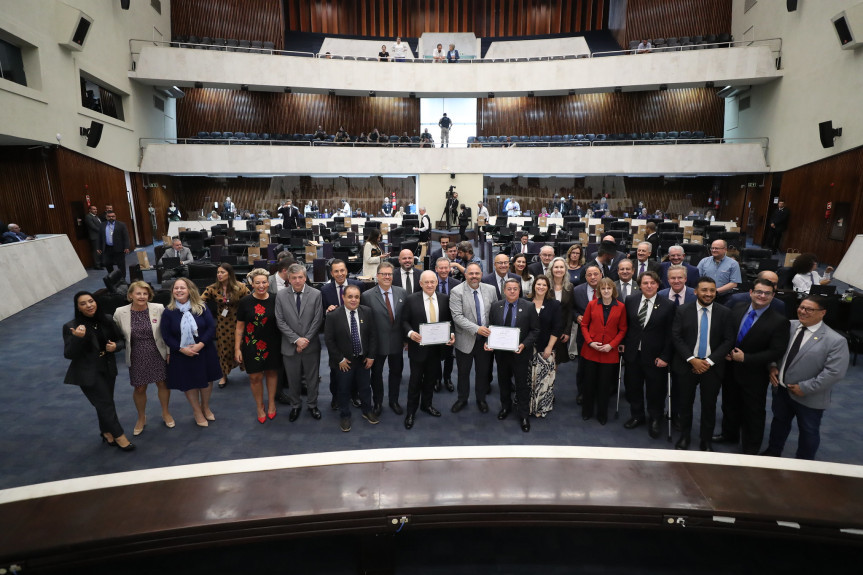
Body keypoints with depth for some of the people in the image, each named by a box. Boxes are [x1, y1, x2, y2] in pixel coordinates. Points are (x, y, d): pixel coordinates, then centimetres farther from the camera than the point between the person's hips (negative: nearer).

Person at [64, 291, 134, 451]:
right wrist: (77, 338, -31)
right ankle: (119, 436, 15)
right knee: (105, 404, -1)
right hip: (88, 373, -4)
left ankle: (106, 433, 38)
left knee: (105, 403, 16)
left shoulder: (106, 321, -3)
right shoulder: (71, 327, -13)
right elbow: (68, 354, -14)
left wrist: (115, 346, -15)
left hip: (108, 369, 4)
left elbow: (120, 340, 8)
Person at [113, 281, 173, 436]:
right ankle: (141, 418, 40)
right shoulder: (120, 313, -11)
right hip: (137, 357, 0)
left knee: (163, 384, 14)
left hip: (158, 355, 0)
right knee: (139, 389, 13)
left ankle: (165, 413, 40)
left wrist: (169, 351, -2)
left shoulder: (159, 309, -13)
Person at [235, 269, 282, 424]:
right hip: (252, 345, -1)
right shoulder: (245, 302, -8)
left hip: (272, 345, 1)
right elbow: (239, 327, -2)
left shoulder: (275, 300, -6)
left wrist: (283, 343, 2)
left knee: (271, 372, 15)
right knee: (255, 377, 6)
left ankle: (271, 403, 36)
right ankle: (260, 407, 28)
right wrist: (237, 349, -3)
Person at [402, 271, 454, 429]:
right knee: (415, 380, 6)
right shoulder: (411, 299, -7)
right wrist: (410, 333, -23)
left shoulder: (444, 299, 2)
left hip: (437, 347, 3)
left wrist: (452, 334, -10)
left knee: (431, 378, 18)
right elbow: (404, 321, -5)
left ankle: (426, 404, 39)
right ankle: (411, 412, 20)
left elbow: (449, 320, 7)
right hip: (418, 346, -3)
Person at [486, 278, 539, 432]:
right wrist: (488, 342, -12)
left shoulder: (529, 307, -7)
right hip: (501, 352, 3)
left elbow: (535, 330, -6)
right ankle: (505, 407, 42)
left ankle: (523, 415, 21)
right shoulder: (495, 306, 1)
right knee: (504, 382, 20)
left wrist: (524, 344, -19)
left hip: (520, 352, -3)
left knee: (522, 385, 5)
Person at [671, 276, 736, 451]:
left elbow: (728, 341, -3)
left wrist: (709, 361, -12)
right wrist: (692, 359, -14)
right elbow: (676, 337, -5)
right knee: (685, 403, 12)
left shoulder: (725, 313, -2)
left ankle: (706, 441, 28)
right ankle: (684, 437, 31)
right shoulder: (683, 311, -3)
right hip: (687, 365, 0)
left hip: (712, 367, 0)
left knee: (709, 405, 10)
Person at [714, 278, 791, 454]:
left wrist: (745, 358, -21)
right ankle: (729, 434, 46)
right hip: (730, 369, 4)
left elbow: (777, 352, -18)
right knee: (730, 405, 22)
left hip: (754, 375, -4)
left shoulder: (779, 322, -16)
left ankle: (751, 449, 30)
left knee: (753, 412, 11)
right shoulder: (737, 310, -2)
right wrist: (726, 352, -10)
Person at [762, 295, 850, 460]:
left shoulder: (835, 341, -19)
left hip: (809, 398, -4)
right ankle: (773, 452, 47)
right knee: (779, 422, 25)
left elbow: (835, 372, -22)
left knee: (808, 432, 17)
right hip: (781, 388, 5)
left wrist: (805, 388, -20)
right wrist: (772, 366, -6)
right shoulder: (789, 326, -5)